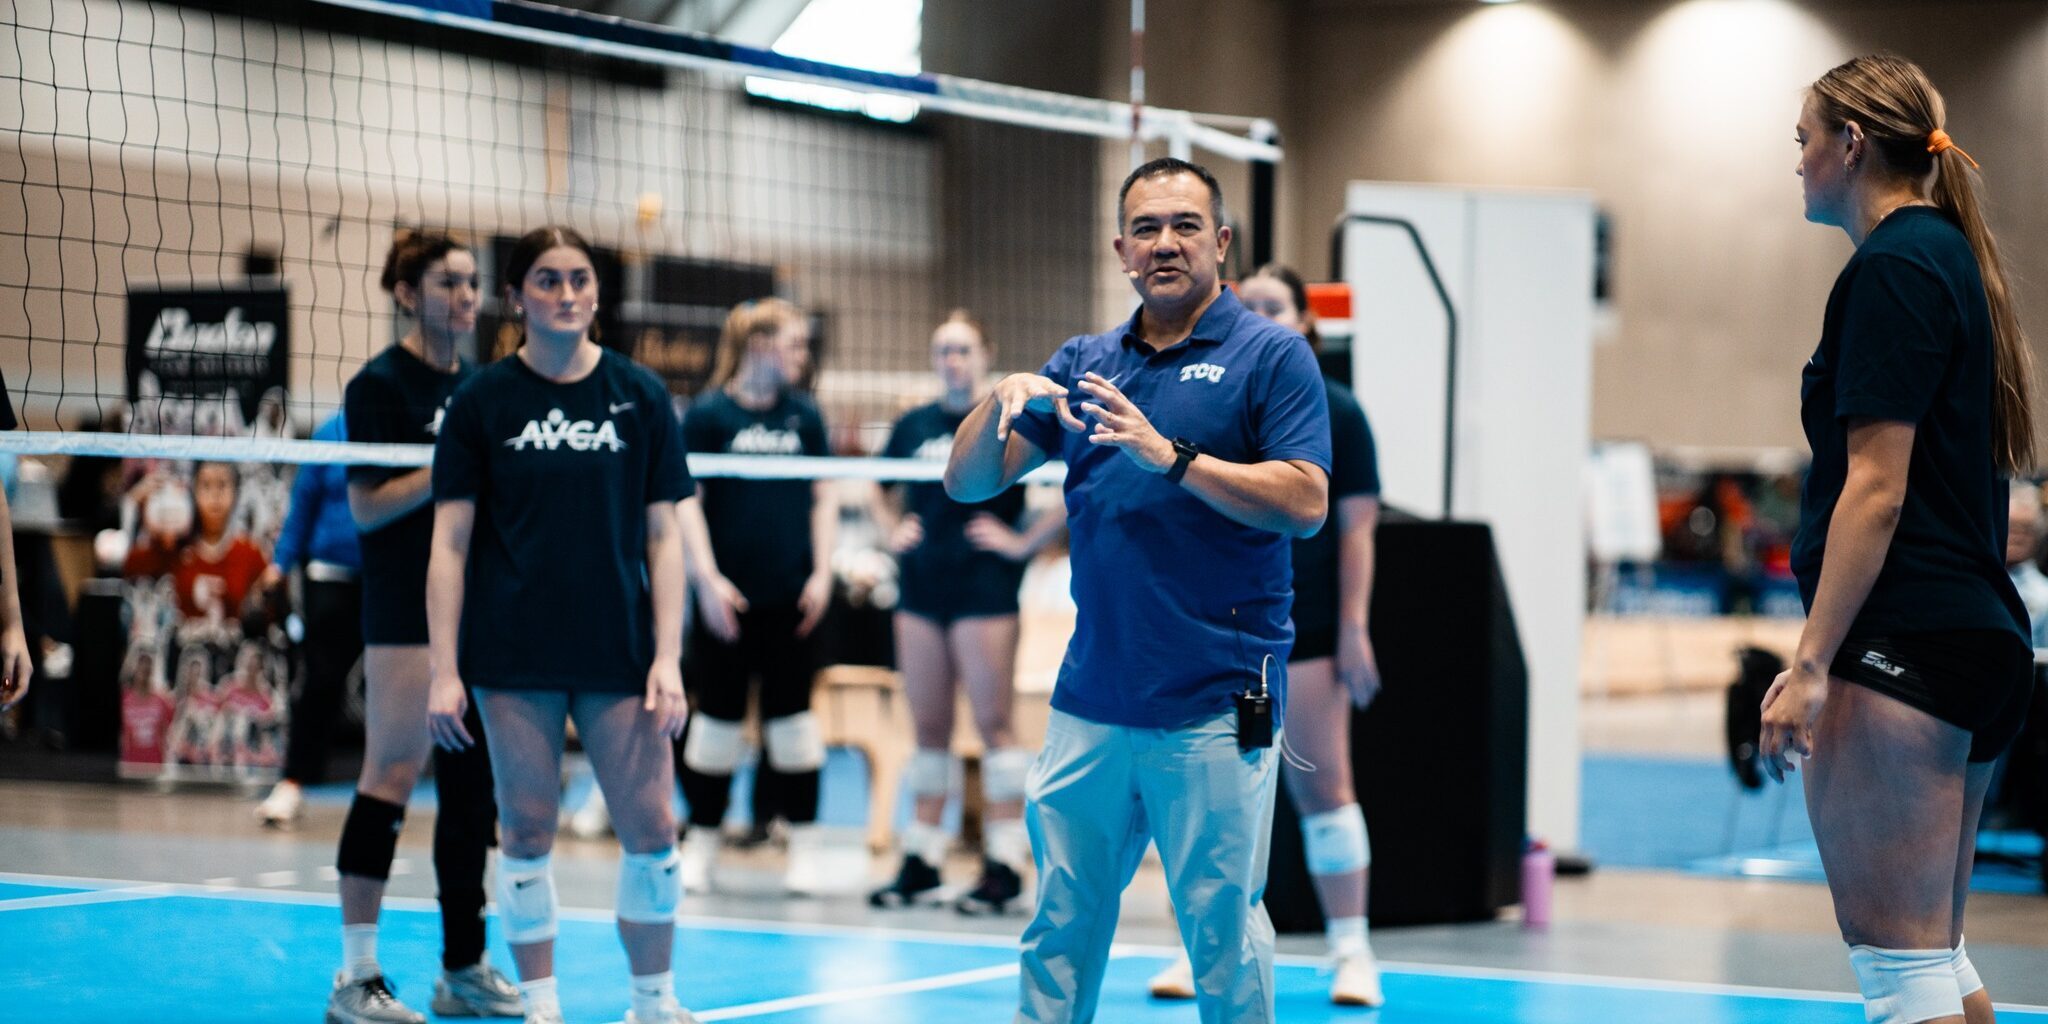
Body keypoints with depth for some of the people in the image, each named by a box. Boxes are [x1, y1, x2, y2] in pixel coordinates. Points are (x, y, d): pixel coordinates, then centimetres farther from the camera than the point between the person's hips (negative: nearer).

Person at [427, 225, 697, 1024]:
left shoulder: (638, 395, 5)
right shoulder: (482, 401, 2)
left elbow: (663, 537, 5)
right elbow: (451, 542, 1)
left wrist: (668, 659, -3)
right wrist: (444, 671, -5)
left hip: (618, 653, 1)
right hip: (513, 657, -1)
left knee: (651, 828, -1)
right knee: (527, 829, 3)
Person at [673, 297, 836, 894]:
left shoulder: (804, 415, 8)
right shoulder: (708, 414, -2)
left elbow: (823, 498, 11)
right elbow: (685, 501, -3)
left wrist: (822, 574, 2)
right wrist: (708, 578, -10)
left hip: (793, 597, 3)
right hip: (728, 595, -2)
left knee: (791, 716, 4)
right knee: (718, 717, 3)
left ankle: (804, 848, 8)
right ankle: (702, 842, 13)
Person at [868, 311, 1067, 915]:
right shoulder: (914, 426, 13)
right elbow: (881, 488, 29)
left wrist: (1026, 540, -10)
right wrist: (892, 531, 11)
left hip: (985, 588, -5)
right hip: (921, 588, 5)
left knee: (993, 722, -5)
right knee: (929, 727, 8)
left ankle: (1004, 864, -4)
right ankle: (920, 859, 11)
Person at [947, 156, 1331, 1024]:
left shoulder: (1271, 356, -1)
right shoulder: (1083, 362, 14)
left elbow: (1306, 504, -12)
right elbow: (966, 482, 11)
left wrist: (1170, 456, -20)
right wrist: (1003, 400, -9)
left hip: (1215, 708, -5)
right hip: (1089, 701, 5)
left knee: (1222, 932, 0)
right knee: (1061, 925, 9)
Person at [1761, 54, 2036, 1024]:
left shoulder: (1892, 269, -10)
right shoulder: (1955, 259, 19)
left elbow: (1876, 489, -17)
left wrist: (1811, 663, -17)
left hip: (1903, 643, -10)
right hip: (1978, 635, 10)